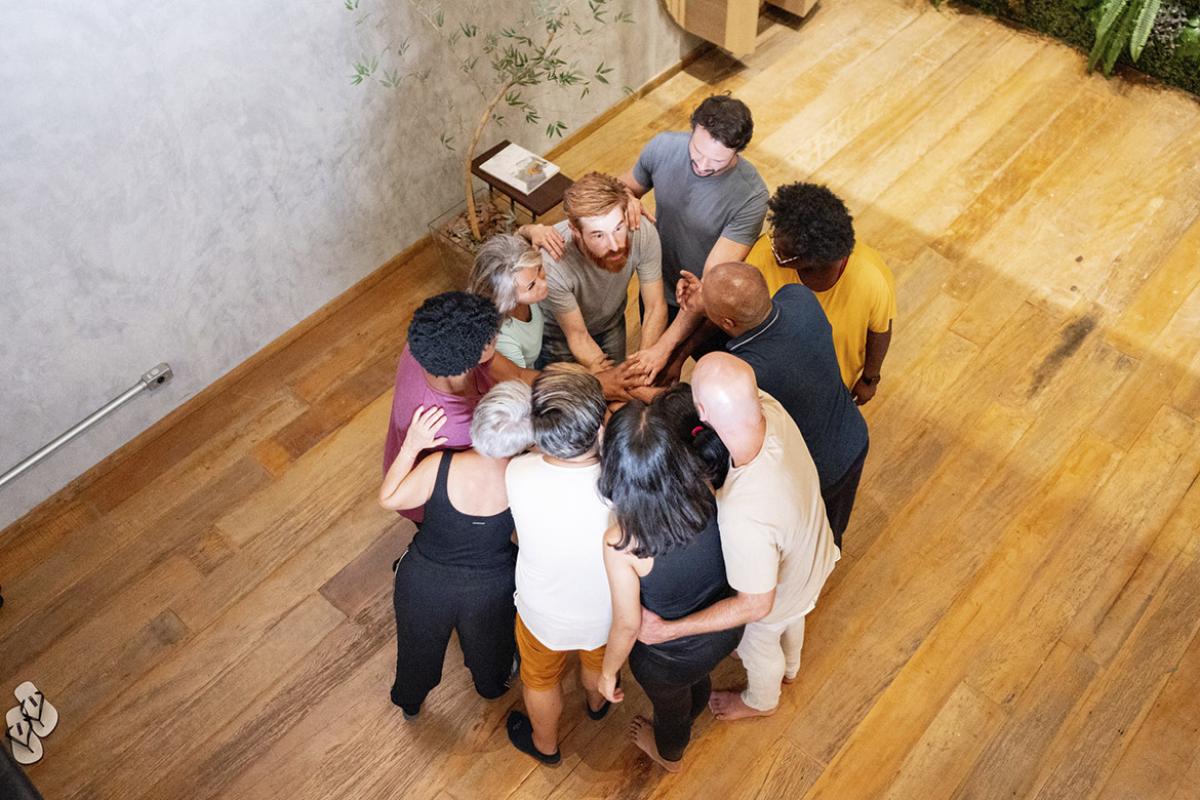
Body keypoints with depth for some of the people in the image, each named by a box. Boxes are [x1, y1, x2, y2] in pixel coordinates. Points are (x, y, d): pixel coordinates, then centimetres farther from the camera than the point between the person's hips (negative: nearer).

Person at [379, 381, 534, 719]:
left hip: (425, 582, 0)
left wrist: (410, 447, -13)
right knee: (488, 646, 36)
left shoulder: (440, 466, -33)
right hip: (492, 589, 0)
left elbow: (389, 499, -17)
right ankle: (493, 685, 68)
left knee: (419, 645, 33)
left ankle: (409, 703, 63)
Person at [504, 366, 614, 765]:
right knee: (600, 661, 38)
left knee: (541, 679, 34)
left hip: (544, 614, -1)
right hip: (608, 612, 1)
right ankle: (598, 703, 72)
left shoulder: (518, 475, -38)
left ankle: (545, 744, 64)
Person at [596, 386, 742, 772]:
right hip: (726, 627, 4)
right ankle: (692, 715, 73)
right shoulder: (710, 490, -29)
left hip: (669, 659, -3)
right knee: (698, 682, 39)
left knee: (669, 704, 33)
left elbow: (627, 624, -25)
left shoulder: (620, 544, -39)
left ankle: (670, 755, 67)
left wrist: (608, 671, -4)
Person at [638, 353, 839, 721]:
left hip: (776, 596, -5)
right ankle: (789, 667, 74)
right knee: (791, 619, 39)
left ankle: (760, 701, 66)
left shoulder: (743, 514, -51)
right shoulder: (769, 406, -35)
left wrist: (666, 630, -32)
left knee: (758, 645, 31)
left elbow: (756, 605, -35)